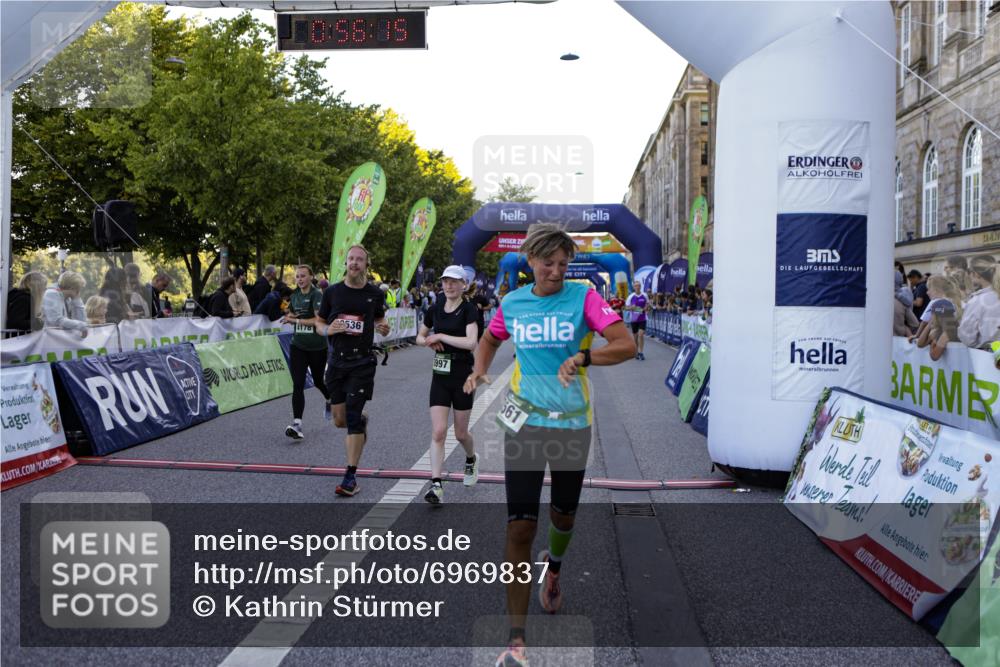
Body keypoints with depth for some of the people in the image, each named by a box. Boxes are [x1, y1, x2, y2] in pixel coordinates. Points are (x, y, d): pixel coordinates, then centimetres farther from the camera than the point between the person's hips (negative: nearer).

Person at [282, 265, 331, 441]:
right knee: (297, 385, -8)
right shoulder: (295, 296, 9)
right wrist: (290, 317, 0)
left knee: (318, 381, 13)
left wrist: (296, 320, -21)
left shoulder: (317, 295, -11)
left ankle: (329, 400, 48)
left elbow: (319, 320, -21)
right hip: (298, 346, 4)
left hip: (317, 347, -4)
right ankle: (297, 424, -12)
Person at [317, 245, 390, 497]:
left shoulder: (375, 294, 0)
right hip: (336, 361, 2)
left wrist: (383, 328, -8)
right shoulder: (332, 291, 2)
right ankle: (362, 420, 45)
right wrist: (328, 330, -12)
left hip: (362, 362, -2)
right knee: (340, 420, 8)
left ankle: (351, 477, 0)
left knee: (353, 418, -8)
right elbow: (319, 323, 11)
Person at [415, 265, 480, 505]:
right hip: (440, 375, 4)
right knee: (438, 431, -7)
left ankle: (471, 460, 43)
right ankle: (436, 485, -7)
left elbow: (471, 342, -23)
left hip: (463, 376, -4)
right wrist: (429, 341, -4)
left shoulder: (468, 309, -10)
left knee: (461, 433, 10)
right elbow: (420, 337, 19)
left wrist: (441, 336, -19)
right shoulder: (435, 309, 6)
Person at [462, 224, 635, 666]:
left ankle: (554, 566, 54)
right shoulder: (511, 304, 2)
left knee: (563, 516, 17)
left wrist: (583, 357, -34)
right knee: (520, 527, -8)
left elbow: (627, 344, -18)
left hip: (573, 422, 0)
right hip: (525, 422, 1)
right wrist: (480, 369, 3)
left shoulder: (583, 297, -7)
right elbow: (490, 339, 23)